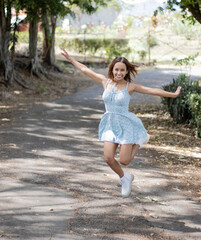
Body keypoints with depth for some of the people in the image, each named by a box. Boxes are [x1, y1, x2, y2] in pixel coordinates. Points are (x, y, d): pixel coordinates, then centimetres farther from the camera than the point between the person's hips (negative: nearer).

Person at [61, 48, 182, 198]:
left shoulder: (130, 86, -8)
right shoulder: (106, 81, 0)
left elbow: (153, 91, -6)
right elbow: (85, 69, 9)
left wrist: (173, 94, -7)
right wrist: (70, 58, 14)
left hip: (126, 124, -3)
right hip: (110, 124, 3)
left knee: (124, 161, -4)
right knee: (108, 158, -9)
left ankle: (139, 141, 26)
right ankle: (124, 179, 21)